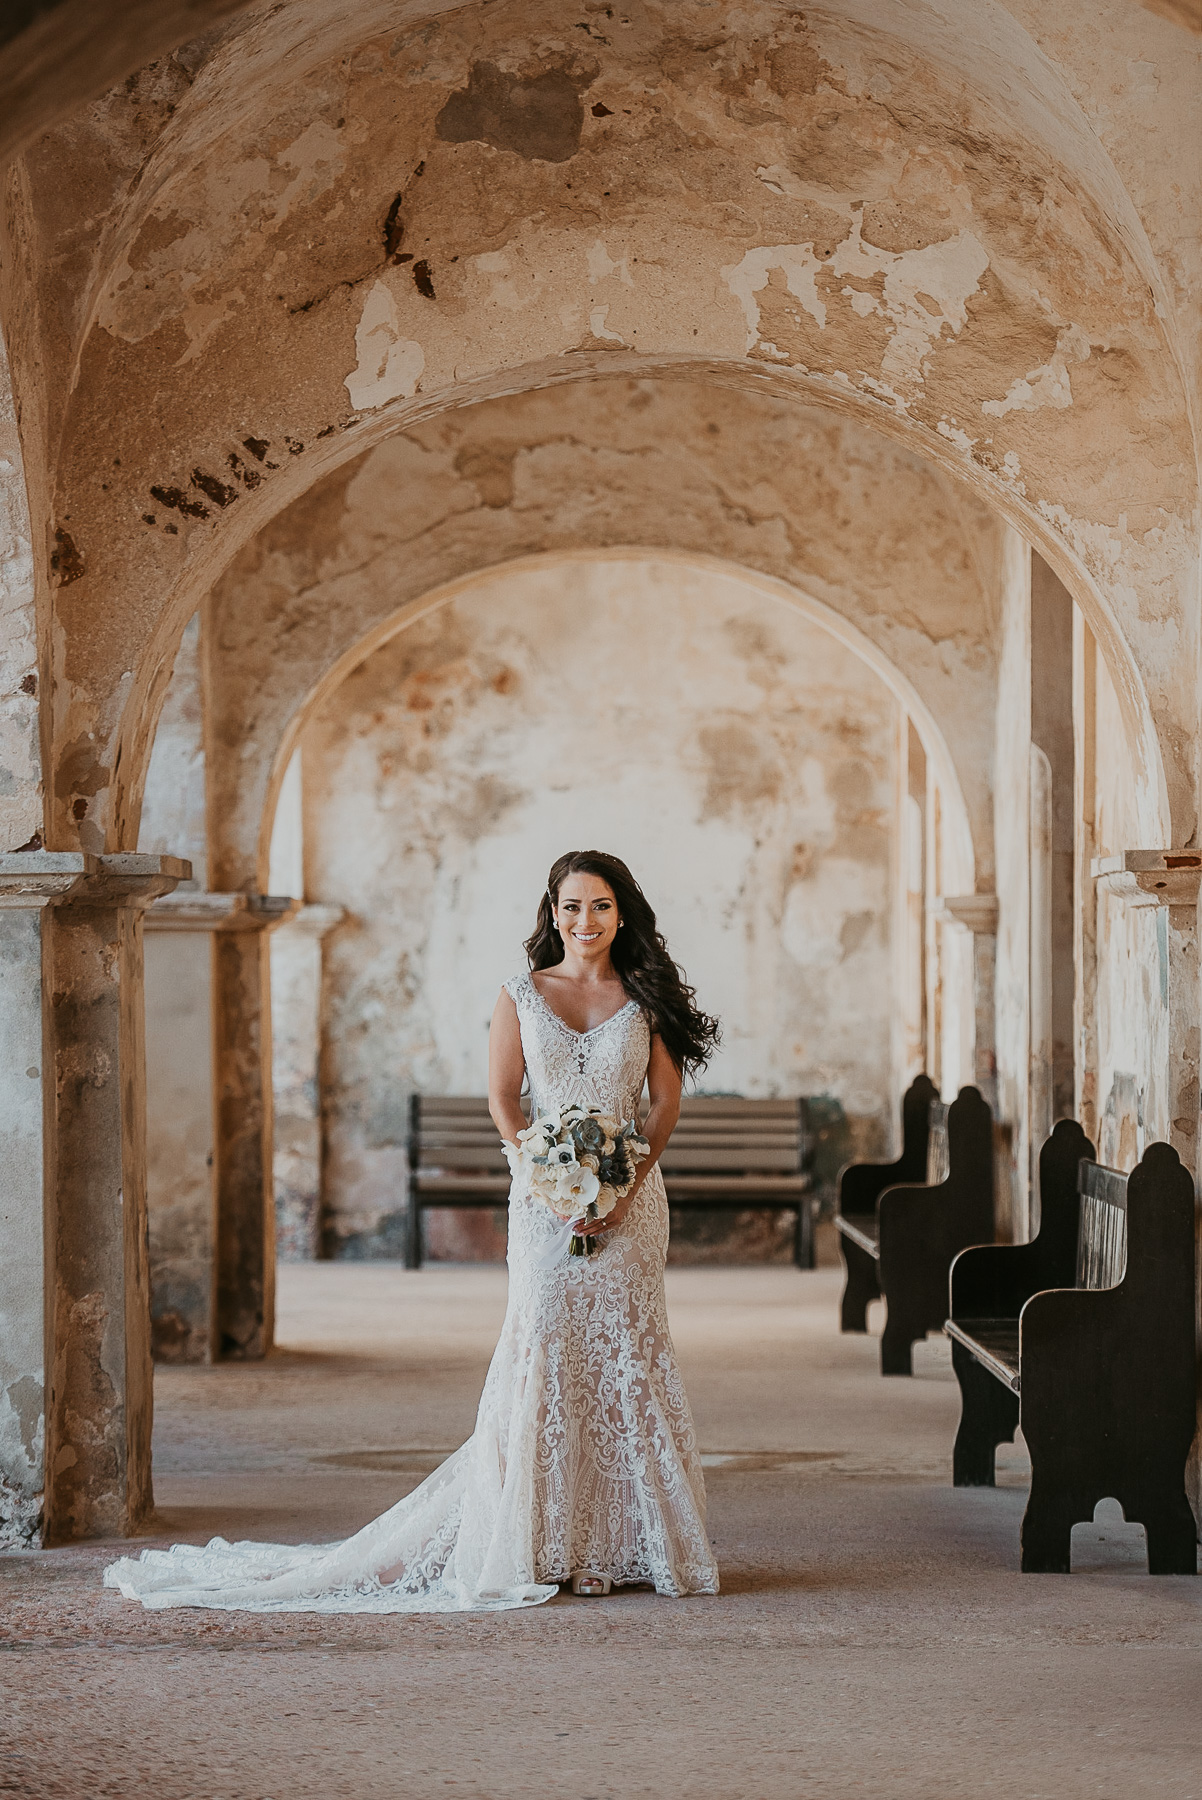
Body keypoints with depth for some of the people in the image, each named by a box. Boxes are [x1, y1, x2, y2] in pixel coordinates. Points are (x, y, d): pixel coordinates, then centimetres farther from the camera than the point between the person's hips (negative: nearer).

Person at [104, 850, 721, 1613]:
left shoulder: (645, 998, 7)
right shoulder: (522, 996, 7)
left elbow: (667, 1100, 5)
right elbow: (503, 1098, 3)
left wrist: (625, 1183, -9)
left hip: (630, 1198, 1)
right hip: (547, 1198, -1)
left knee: (624, 1355, -1)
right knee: (544, 1348, -7)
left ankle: (618, 1541, 5)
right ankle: (536, 1542, -4)